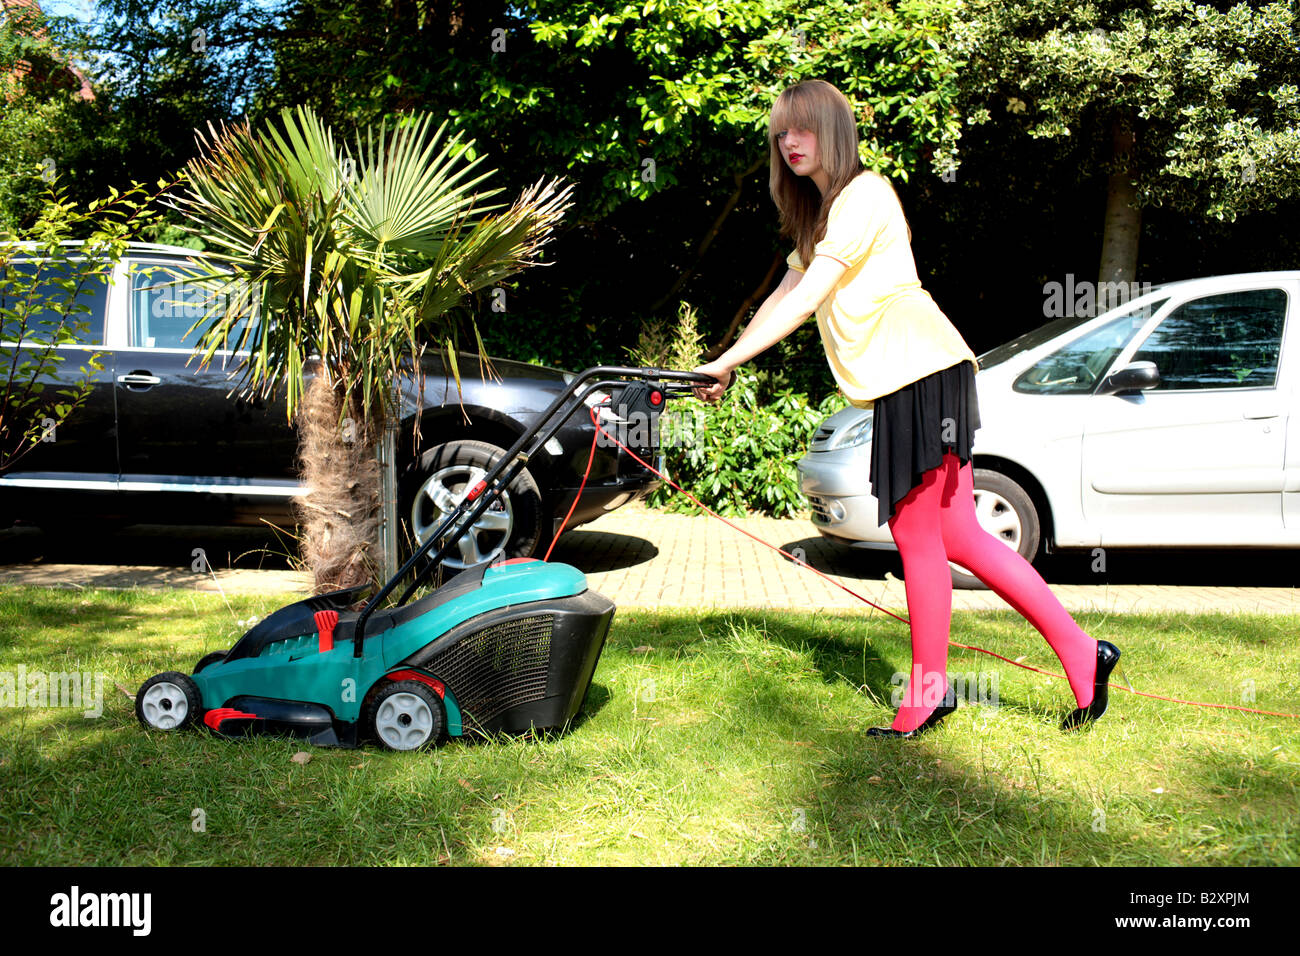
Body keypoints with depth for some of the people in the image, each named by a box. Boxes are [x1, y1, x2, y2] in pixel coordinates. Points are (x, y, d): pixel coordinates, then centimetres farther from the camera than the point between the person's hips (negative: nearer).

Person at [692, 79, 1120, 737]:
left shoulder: (863, 193, -7)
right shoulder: (822, 209, 24)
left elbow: (807, 298, -14)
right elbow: (784, 294, 23)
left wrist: (728, 362, -15)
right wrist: (725, 362, 16)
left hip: (920, 371, -10)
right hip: (902, 383, 10)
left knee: (920, 538, -4)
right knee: (953, 537, 8)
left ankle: (927, 692, 7)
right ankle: (1080, 652, 14)